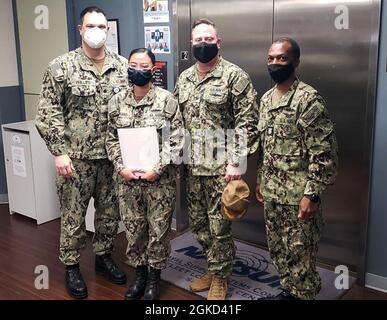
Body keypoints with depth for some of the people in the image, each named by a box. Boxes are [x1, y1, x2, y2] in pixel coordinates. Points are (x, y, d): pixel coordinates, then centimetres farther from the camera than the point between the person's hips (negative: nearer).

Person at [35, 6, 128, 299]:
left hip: (114, 156, 3)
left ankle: (104, 257, 35)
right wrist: (59, 152, -12)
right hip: (76, 157, -3)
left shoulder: (123, 66, 4)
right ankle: (71, 266, 25)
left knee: (110, 212, 14)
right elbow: (47, 113, -6)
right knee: (73, 215, 7)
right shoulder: (61, 67, -5)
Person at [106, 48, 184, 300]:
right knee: (133, 228, 13)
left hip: (160, 178, -3)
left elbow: (176, 140, -8)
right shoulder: (117, 101, 4)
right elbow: (112, 139, 7)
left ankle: (154, 277, 26)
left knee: (159, 229, 7)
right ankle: (139, 274, 31)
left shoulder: (167, 100, -7)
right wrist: (121, 167, -6)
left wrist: (158, 169, -15)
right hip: (127, 177, 3)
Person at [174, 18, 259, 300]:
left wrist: (236, 161, -17)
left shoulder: (235, 76, -10)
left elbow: (247, 122, -13)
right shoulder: (184, 79, 11)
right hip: (192, 166, 7)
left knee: (219, 226, 3)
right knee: (198, 223, 16)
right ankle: (214, 268, 35)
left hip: (221, 167, -6)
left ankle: (220, 278, 23)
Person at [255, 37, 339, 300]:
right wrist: (260, 181, 18)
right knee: (278, 248, 19)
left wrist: (312, 194, -20)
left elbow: (324, 152, -18)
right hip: (272, 192, 8)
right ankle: (288, 290, 38)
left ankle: (304, 294, 23)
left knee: (300, 253, 4)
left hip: (299, 195, -7)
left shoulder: (309, 99, -16)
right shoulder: (266, 99, 9)